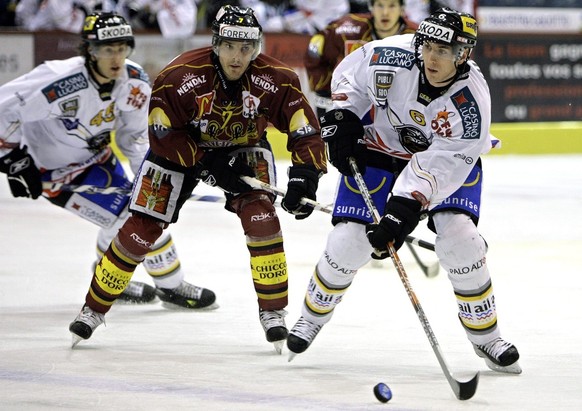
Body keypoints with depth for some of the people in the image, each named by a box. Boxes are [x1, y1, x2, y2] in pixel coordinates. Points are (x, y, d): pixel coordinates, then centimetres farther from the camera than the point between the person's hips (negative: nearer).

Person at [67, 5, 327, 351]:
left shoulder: (274, 80, -25)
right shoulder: (180, 76, -30)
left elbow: (305, 129, -20)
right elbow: (162, 136, -23)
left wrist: (305, 177, -33)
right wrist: (208, 164, -27)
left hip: (244, 148, 1)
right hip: (181, 149, -1)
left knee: (260, 214, -22)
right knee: (141, 229, -4)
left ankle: (273, 311, -8)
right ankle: (95, 308, 13)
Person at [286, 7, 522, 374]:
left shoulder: (471, 102, -32)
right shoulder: (389, 57, -27)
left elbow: (440, 167, -34)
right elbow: (351, 72, -3)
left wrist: (402, 214, -42)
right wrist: (342, 118, -11)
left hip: (449, 158, -1)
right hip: (381, 149, 2)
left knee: (458, 238, -21)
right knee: (348, 241, -7)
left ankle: (485, 334, -2)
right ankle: (313, 316, 20)